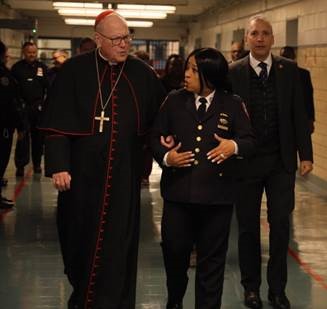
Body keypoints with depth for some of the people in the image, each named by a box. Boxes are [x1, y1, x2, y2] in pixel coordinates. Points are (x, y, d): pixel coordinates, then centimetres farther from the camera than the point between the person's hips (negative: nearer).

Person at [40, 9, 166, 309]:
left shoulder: (142, 73, 3)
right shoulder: (74, 71, -4)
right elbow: (58, 123, -7)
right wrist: (59, 166, -12)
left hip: (124, 173, 1)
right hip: (83, 172, -1)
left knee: (118, 242, 3)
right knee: (81, 236, 11)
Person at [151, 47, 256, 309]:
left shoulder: (232, 105, 1)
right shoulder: (174, 101, 5)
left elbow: (250, 140, -2)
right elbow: (156, 137, 7)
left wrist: (234, 146, -23)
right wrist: (165, 157, -12)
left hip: (217, 194, -1)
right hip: (178, 191, 2)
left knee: (212, 257, 7)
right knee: (174, 249, 9)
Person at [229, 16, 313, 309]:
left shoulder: (289, 69, 1)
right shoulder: (233, 72, -3)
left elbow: (299, 114, 2)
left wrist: (305, 154, -2)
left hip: (282, 161, 1)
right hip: (246, 161, -1)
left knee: (281, 224, 4)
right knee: (248, 226, 9)